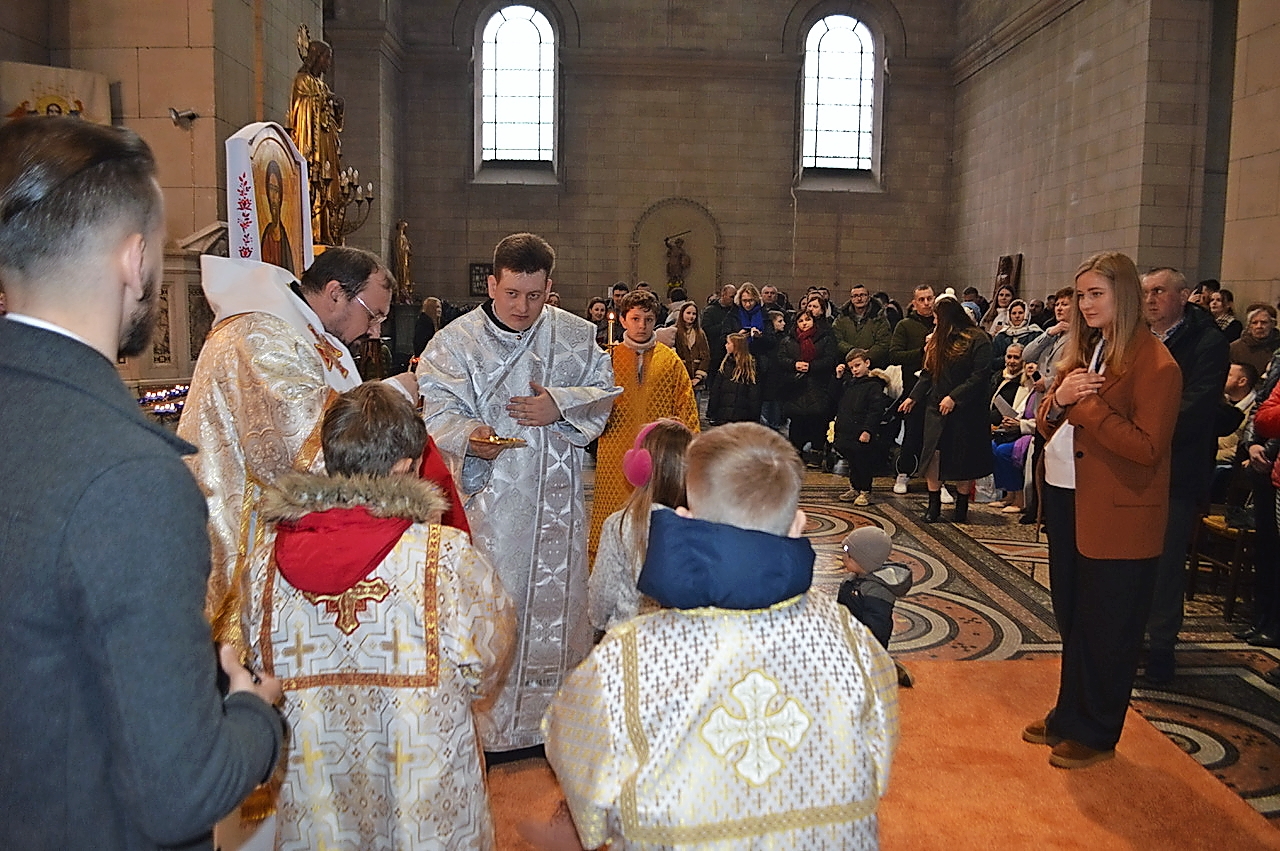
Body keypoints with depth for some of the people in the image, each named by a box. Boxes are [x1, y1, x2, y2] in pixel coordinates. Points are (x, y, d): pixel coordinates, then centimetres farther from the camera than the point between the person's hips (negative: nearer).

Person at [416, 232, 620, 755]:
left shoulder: (576, 335, 7)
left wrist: (562, 406, -11)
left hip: (558, 497, 3)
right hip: (489, 497, -3)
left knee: (557, 600, 11)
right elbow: (436, 409, -8)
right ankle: (488, 726, 15)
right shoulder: (455, 341, -3)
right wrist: (469, 435, -29)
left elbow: (605, 390, 9)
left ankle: (557, 714, 28)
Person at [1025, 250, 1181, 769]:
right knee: (1071, 618, 18)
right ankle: (1069, 716, 33)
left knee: (1106, 628, 6)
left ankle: (1096, 734, 21)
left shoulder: (1153, 363, -14)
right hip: (1066, 501, 8)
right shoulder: (1083, 351, 11)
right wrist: (1058, 399, -11)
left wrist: (1085, 403, -21)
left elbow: (1147, 447, -21)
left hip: (1117, 516, -8)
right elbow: (1045, 425, 11)